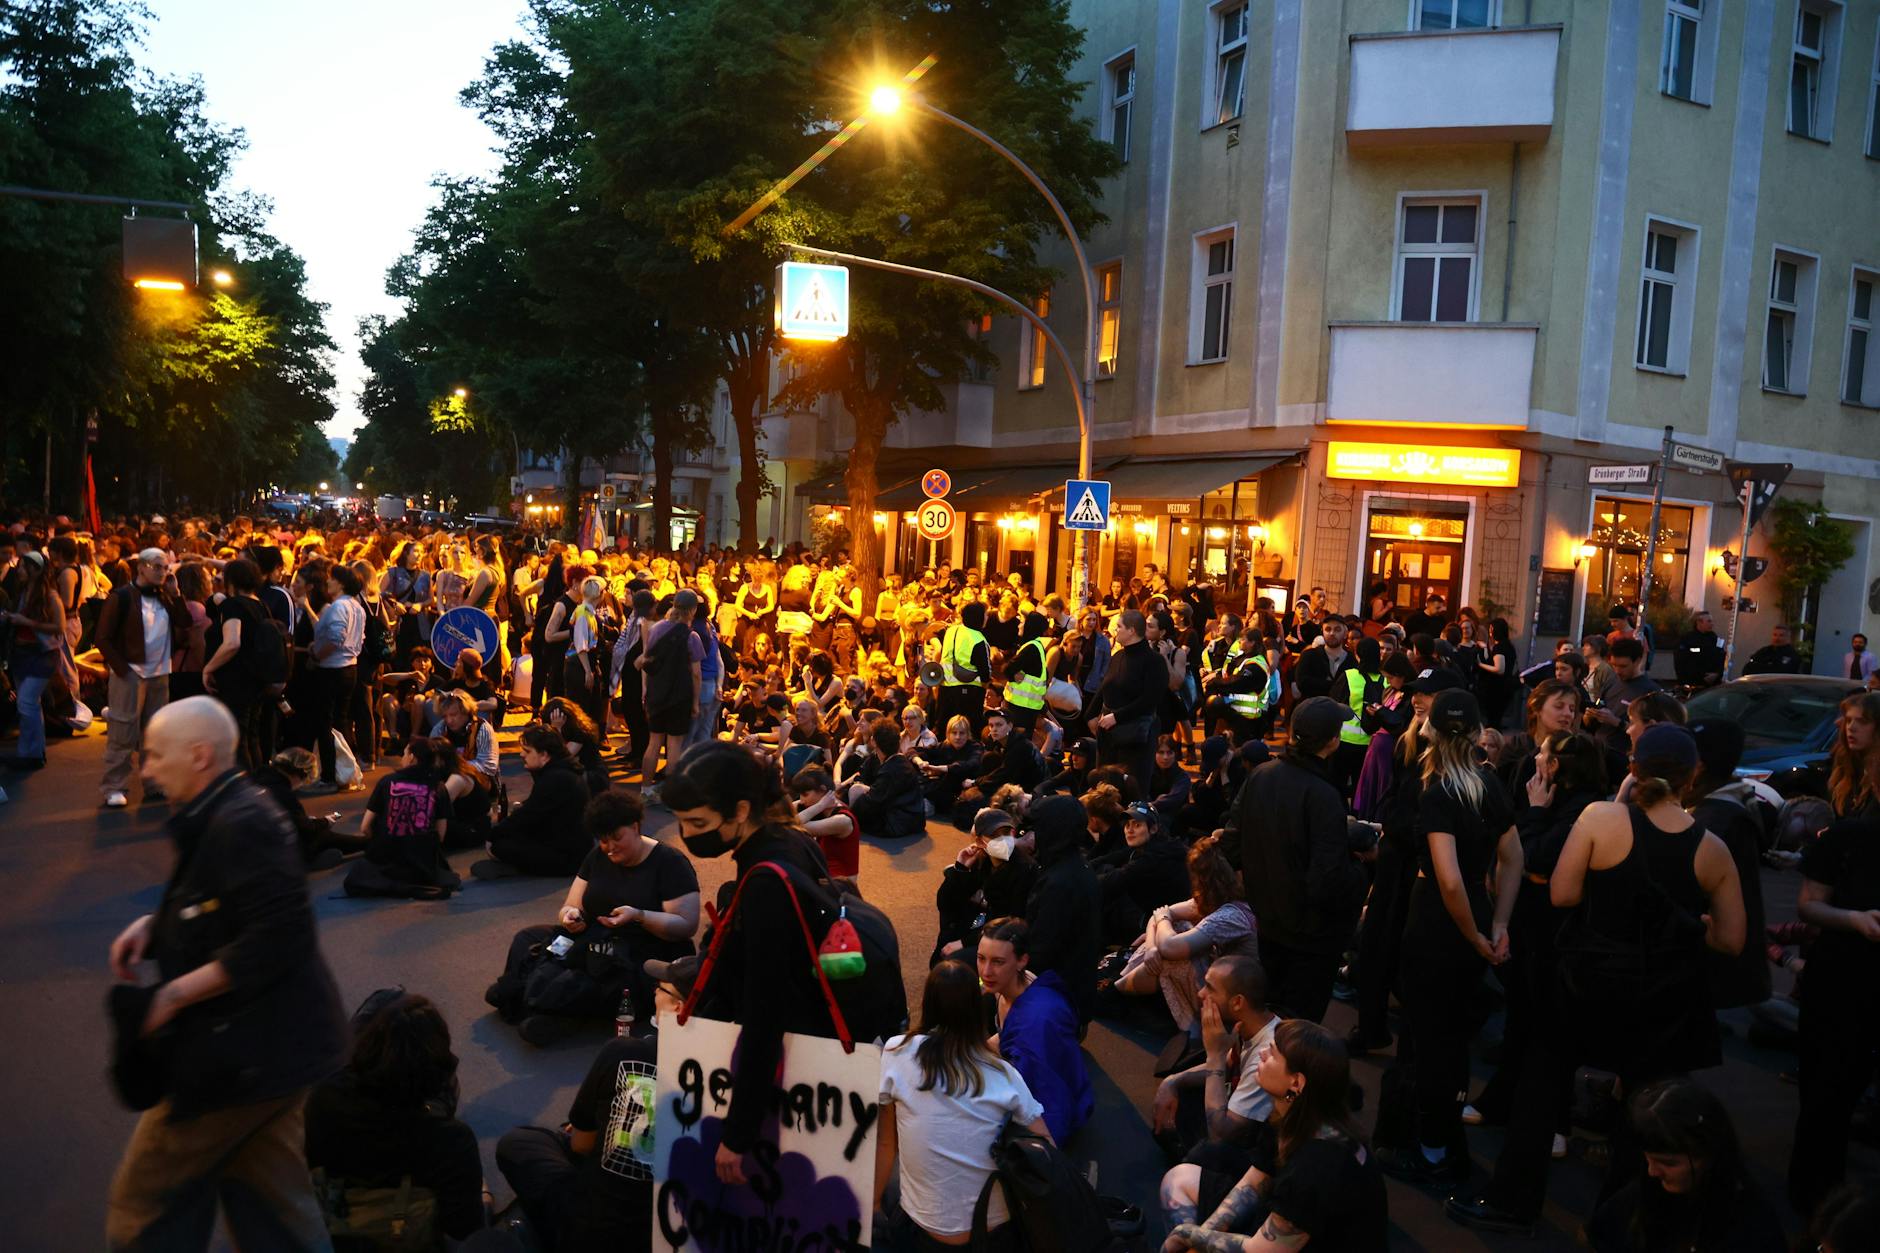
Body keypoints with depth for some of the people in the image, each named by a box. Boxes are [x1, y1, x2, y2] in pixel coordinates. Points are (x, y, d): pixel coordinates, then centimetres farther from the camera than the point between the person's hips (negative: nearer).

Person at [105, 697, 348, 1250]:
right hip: (264, 1043, 10)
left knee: (143, 1206, 6)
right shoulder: (224, 815, 11)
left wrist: (172, 994, -21)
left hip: (249, 1053, -10)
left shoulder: (240, 824, -22)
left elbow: (276, 939, -27)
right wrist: (155, 924, 5)